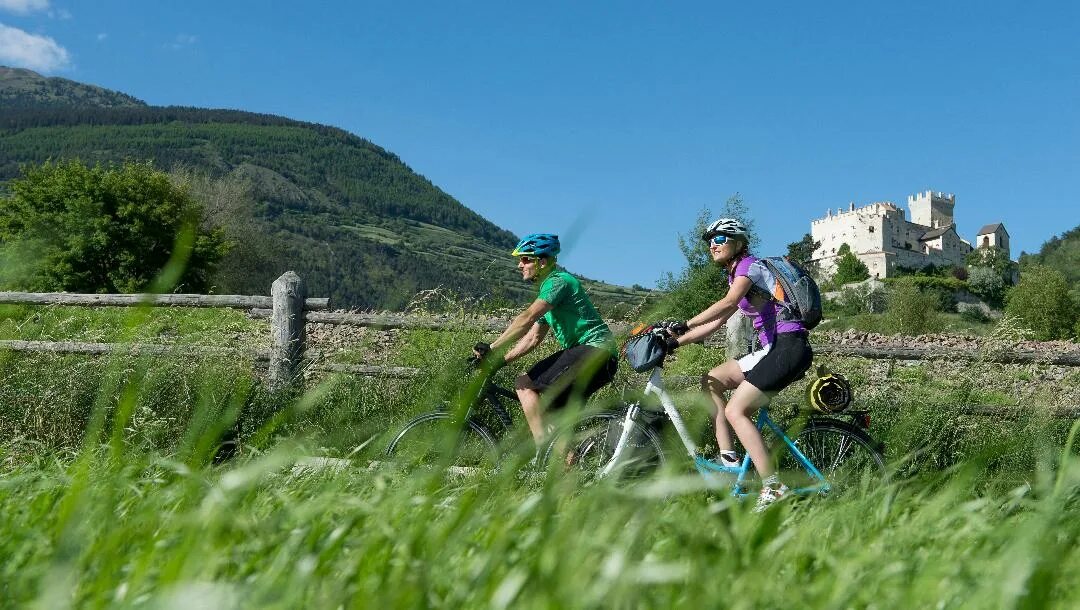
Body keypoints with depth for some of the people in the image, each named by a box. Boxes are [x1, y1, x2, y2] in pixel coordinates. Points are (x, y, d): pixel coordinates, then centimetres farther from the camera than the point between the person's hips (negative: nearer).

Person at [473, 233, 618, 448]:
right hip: (580, 351, 10)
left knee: (525, 384, -14)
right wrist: (499, 359, 9)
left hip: (596, 351, -10)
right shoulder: (548, 287, 21)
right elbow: (533, 338, 19)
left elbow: (527, 318, -21)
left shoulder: (558, 281, -10)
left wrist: (492, 348, -20)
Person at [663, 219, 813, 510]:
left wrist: (684, 325, -33)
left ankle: (773, 488, -15)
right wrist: (674, 342, 10)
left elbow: (728, 303, -26)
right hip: (772, 349, 10)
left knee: (735, 410, -15)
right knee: (711, 382, 8)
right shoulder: (736, 277, 22)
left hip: (789, 347, -10)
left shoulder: (749, 266, -7)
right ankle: (729, 462, 3)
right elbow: (715, 323, 18)